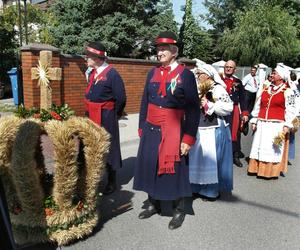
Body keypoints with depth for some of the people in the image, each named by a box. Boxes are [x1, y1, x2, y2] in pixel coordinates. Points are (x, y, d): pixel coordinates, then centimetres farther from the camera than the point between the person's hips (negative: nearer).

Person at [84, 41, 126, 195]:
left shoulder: (112, 74, -16)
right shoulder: (92, 73, 9)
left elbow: (121, 99, -15)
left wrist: (112, 116, -3)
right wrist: (90, 113, 13)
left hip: (106, 119, -8)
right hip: (92, 118, 8)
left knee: (108, 149, 5)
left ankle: (112, 182, 21)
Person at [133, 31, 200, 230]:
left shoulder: (186, 75, -8)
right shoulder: (153, 73, 8)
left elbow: (194, 109, -11)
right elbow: (145, 103, 11)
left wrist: (188, 138, -14)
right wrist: (142, 129, 8)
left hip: (173, 131, -5)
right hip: (151, 130, 5)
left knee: (174, 170, 6)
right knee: (150, 166, 13)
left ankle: (179, 210, 25)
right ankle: (154, 204, 34)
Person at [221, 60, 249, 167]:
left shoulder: (238, 82, 7)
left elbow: (242, 99, 7)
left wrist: (245, 113, 1)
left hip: (234, 112, 1)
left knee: (234, 133, 6)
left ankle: (235, 156, 18)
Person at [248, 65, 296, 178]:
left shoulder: (288, 92, -2)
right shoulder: (265, 89, 12)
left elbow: (290, 110, -6)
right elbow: (257, 106, 14)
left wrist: (287, 126, -13)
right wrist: (254, 121, 11)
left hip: (277, 126, -5)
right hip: (262, 125, 5)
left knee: (273, 149, 0)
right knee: (259, 147, 9)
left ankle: (271, 171, 11)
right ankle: (257, 168, 20)